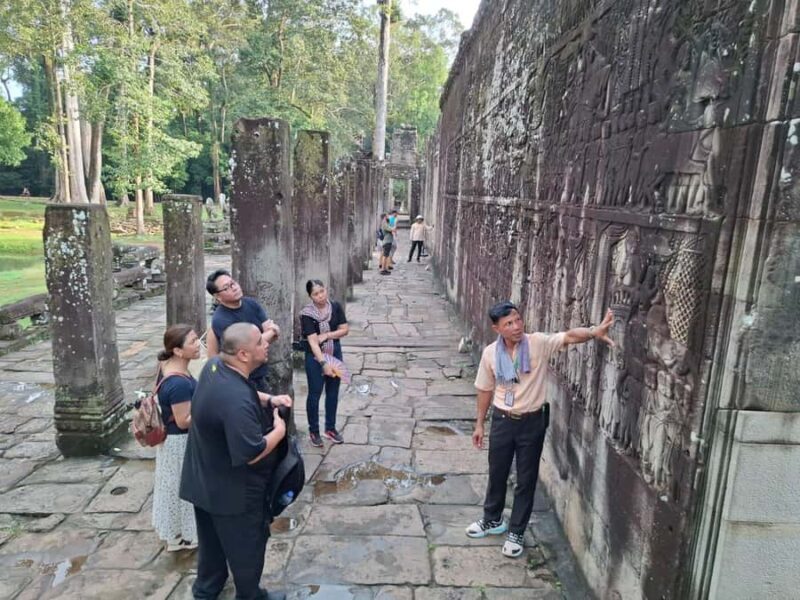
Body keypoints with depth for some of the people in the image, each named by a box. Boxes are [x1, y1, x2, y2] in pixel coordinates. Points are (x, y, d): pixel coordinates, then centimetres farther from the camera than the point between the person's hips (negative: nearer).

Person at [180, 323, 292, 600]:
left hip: (206, 480, 9)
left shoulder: (215, 365, -9)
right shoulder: (237, 400, -38)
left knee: (213, 540, 29)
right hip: (233, 490, -8)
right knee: (246, 545, 18)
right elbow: (251, 453, -33)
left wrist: (268, 400, -3)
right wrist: (279, 431, -17)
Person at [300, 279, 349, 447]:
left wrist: (326, 335, -17)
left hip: (335, 353, 4)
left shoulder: (336, 307, -6)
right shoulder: (307, 314, -18)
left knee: (333, 392, 13)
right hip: (315, 356, -4)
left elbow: (345, 330, -3)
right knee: (315, 394, 4)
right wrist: (323, 363, -30)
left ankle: (330, 428, 28)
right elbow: (312, 341, -23)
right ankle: (313, 431, 19)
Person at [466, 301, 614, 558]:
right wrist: (479, 423, 8)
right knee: (497, 474, 17)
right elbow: (485, 389, 3)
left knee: (526, 479, 10)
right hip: (502, 421, 2)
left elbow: (569, 336, -27)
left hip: (532, 422, -2)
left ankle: (516, 532, 28)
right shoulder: (490, 353, -7)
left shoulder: (539, 343, -13)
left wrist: (594, 331, -48)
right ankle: (492, 520, 41)